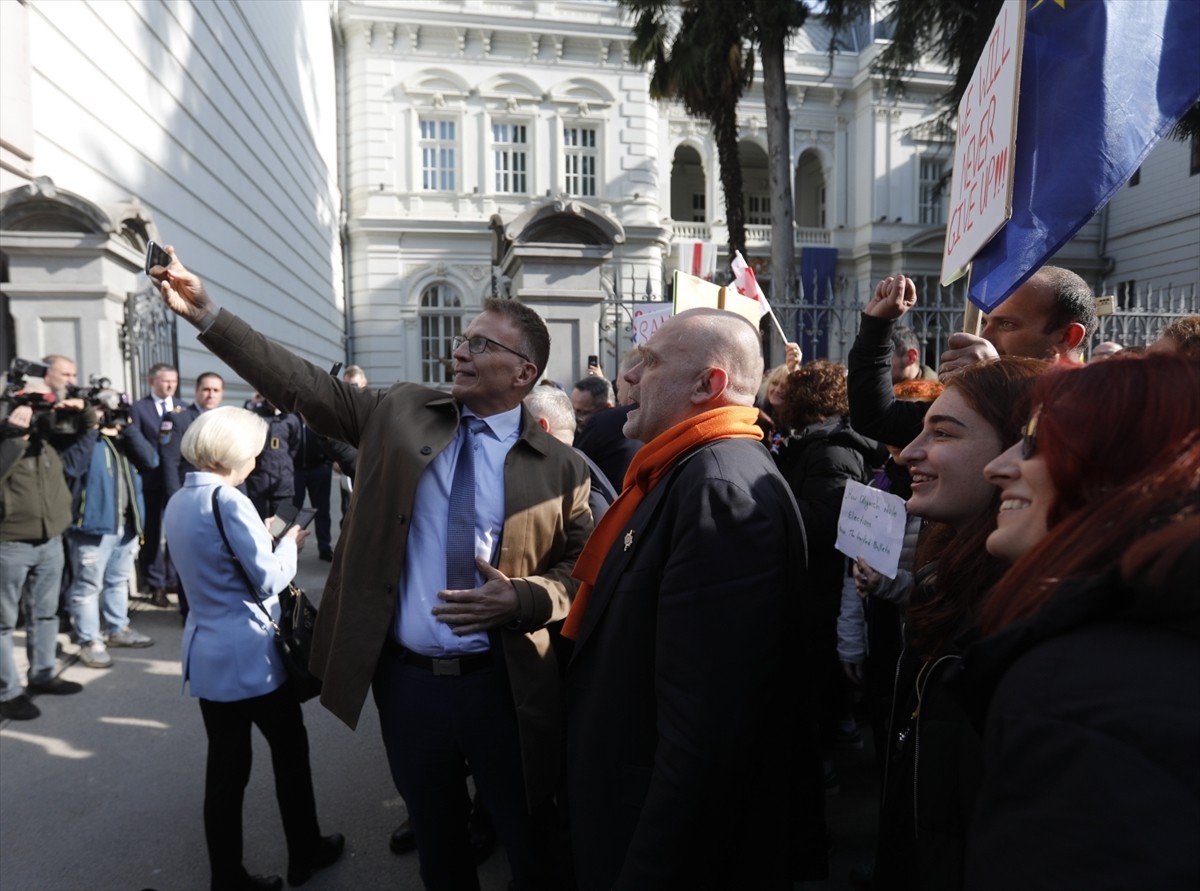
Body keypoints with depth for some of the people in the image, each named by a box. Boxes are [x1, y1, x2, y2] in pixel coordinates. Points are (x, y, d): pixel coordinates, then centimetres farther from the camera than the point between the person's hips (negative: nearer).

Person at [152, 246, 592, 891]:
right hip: (405, 678, 3)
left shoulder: (561, 468, -6)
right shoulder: (400, 413, 1)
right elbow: (303, 385, 1)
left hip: (501, 686, -2)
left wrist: (520, 599, -21)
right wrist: (206, 315, -4)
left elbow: (583, 573, -3)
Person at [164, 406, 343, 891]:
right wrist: (289, 542, -3)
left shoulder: (178, 502, 6)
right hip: (249, 654, -7)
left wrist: (264, 538, 13)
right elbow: (269, 580, -19)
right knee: (289, 749, 13)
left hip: (206, 653, 7)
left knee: (225, 767, 13)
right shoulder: (228, 500, -20)